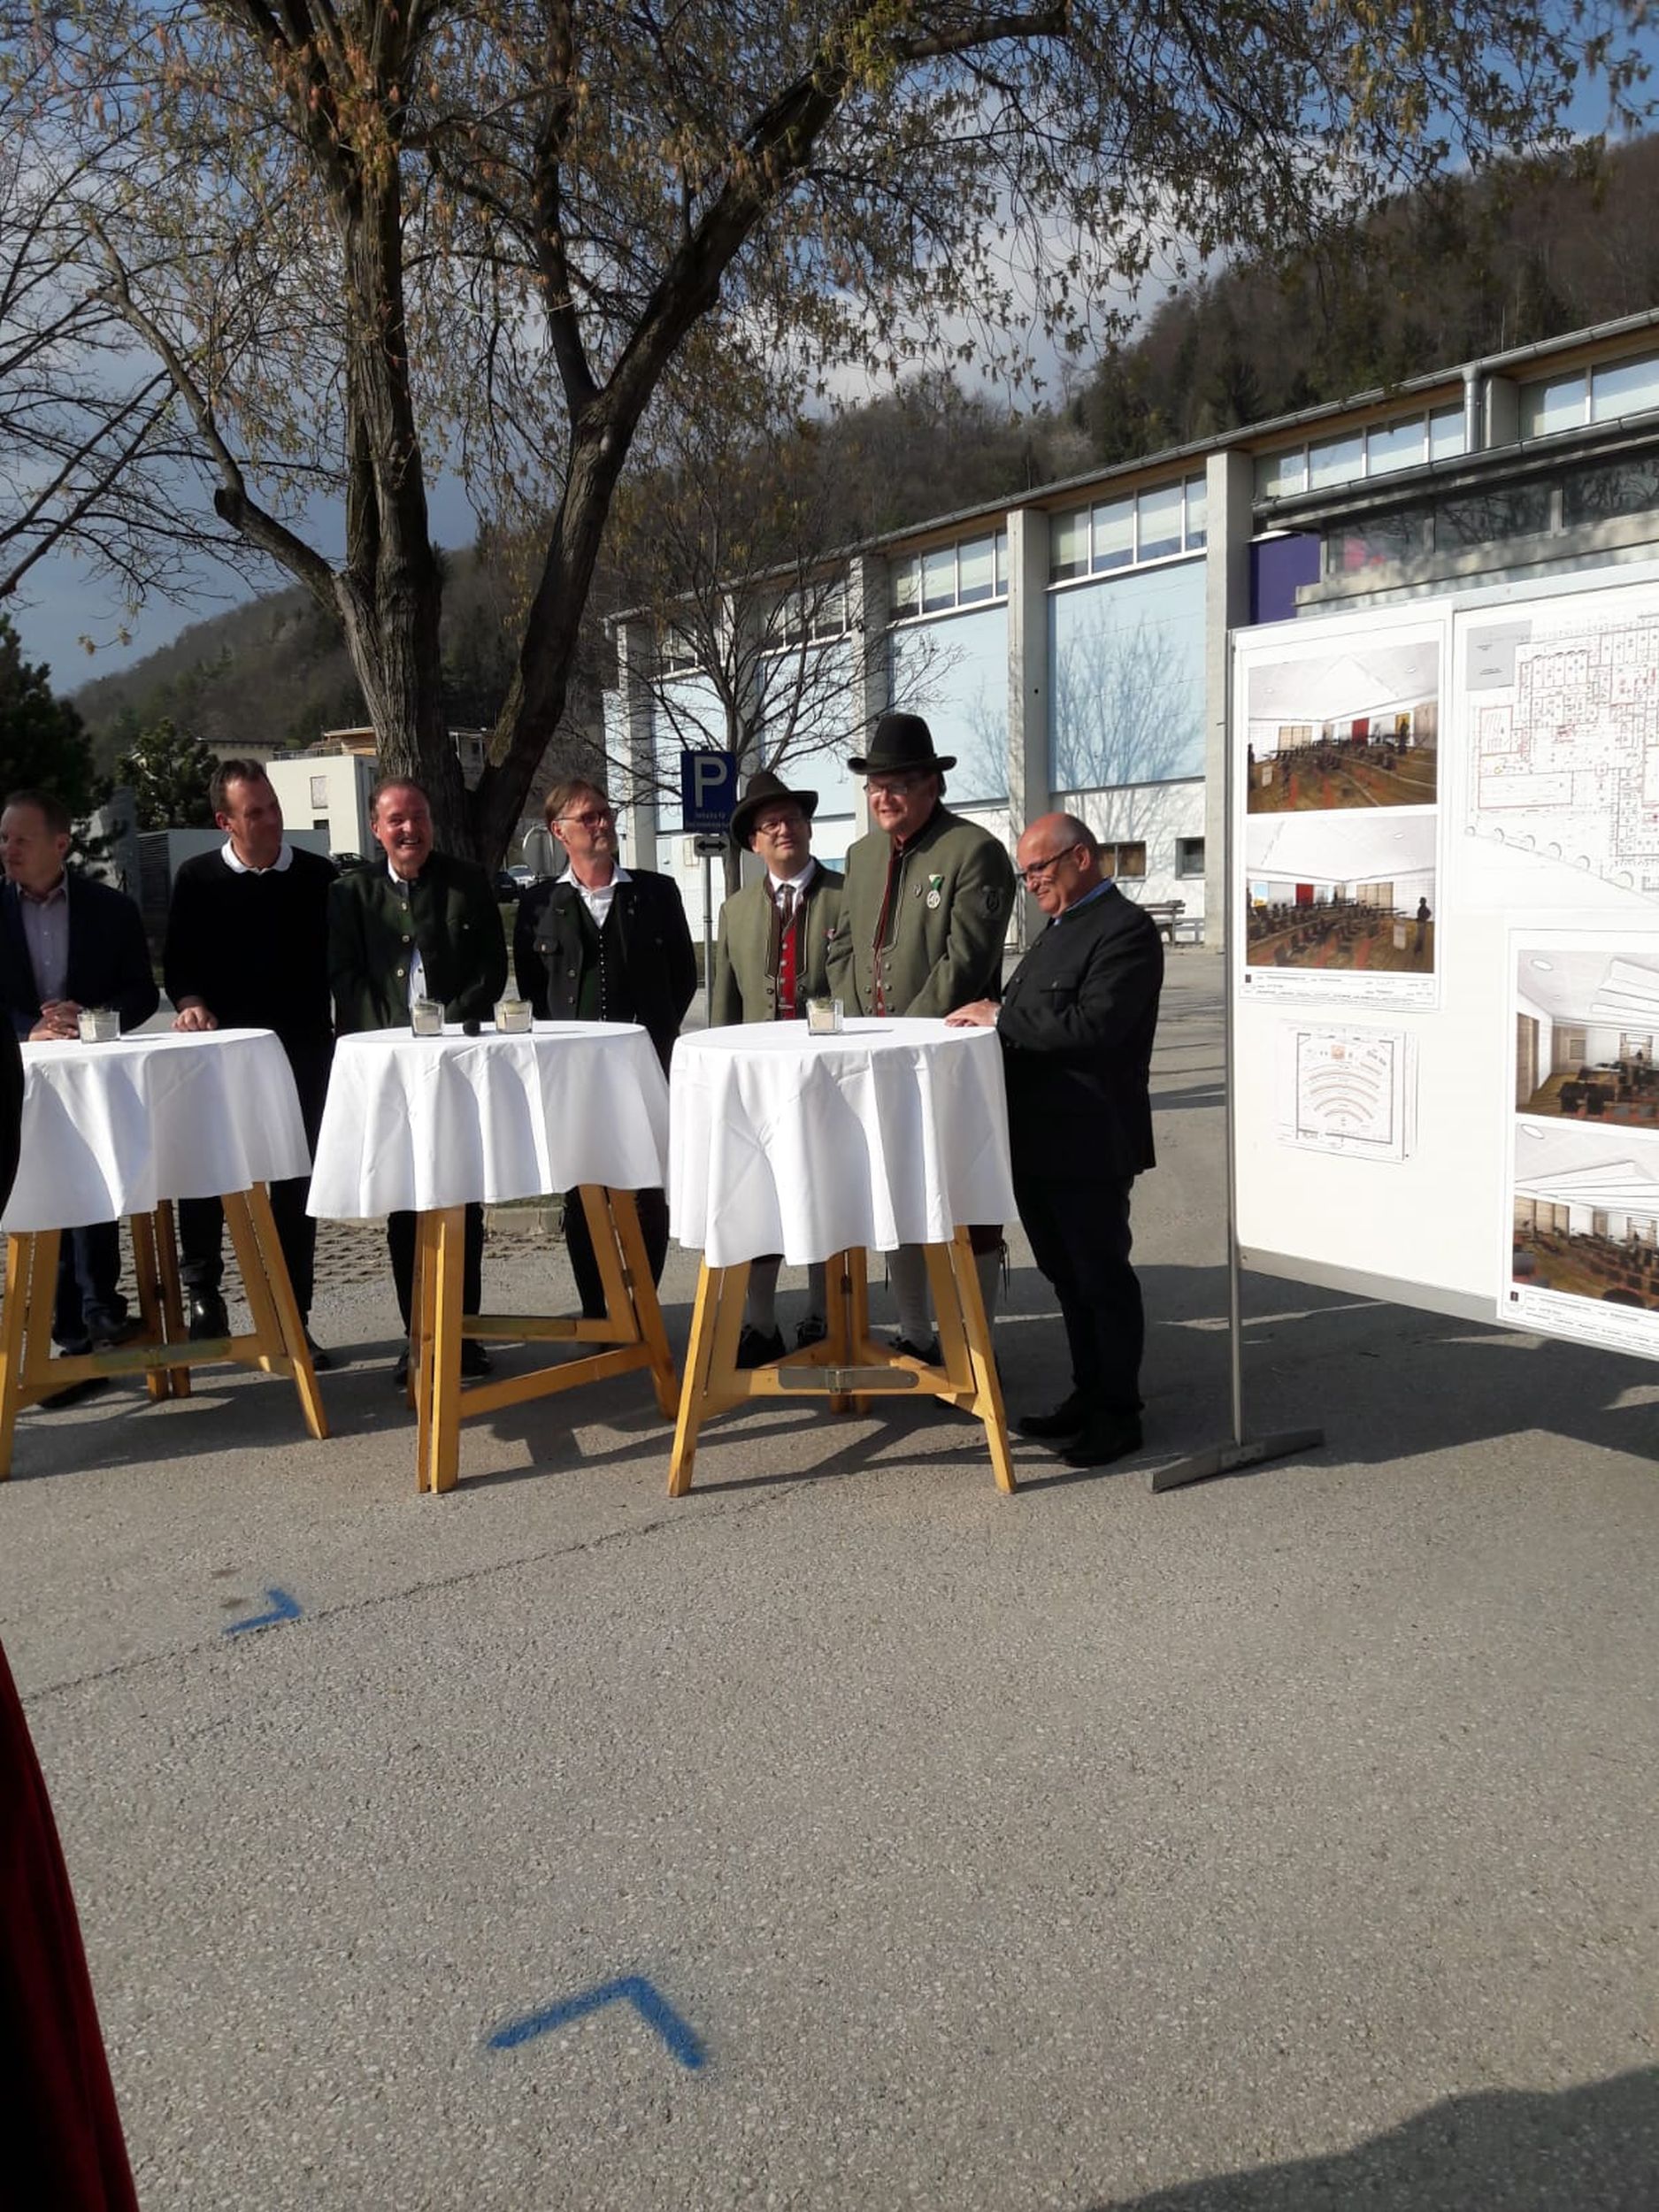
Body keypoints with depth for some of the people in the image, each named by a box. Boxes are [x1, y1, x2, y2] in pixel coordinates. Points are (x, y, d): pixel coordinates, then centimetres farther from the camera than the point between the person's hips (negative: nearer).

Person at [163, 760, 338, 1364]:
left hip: (303, 1052, 0)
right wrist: (190, 1003, -13)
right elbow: (177, 961, 6)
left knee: (296, 1190, 6)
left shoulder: (319, 878, 1)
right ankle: (203, 1297, 18)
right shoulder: (197, 880, 1)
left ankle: (292, 1320, 15)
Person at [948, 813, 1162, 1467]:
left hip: (1089, 1142, -9)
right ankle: (1088, 1396, 29)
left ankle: (1118, 1414, 14)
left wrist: (1000, 1016, -17)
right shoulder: (1060, 928, 18)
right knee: (1066, 1275, 16)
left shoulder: (1125, 929, -13)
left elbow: (1091, 1025, -25)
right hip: (1041, 1138, 10)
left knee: (1101, 1276, 1)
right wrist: (990, 1016, 2)